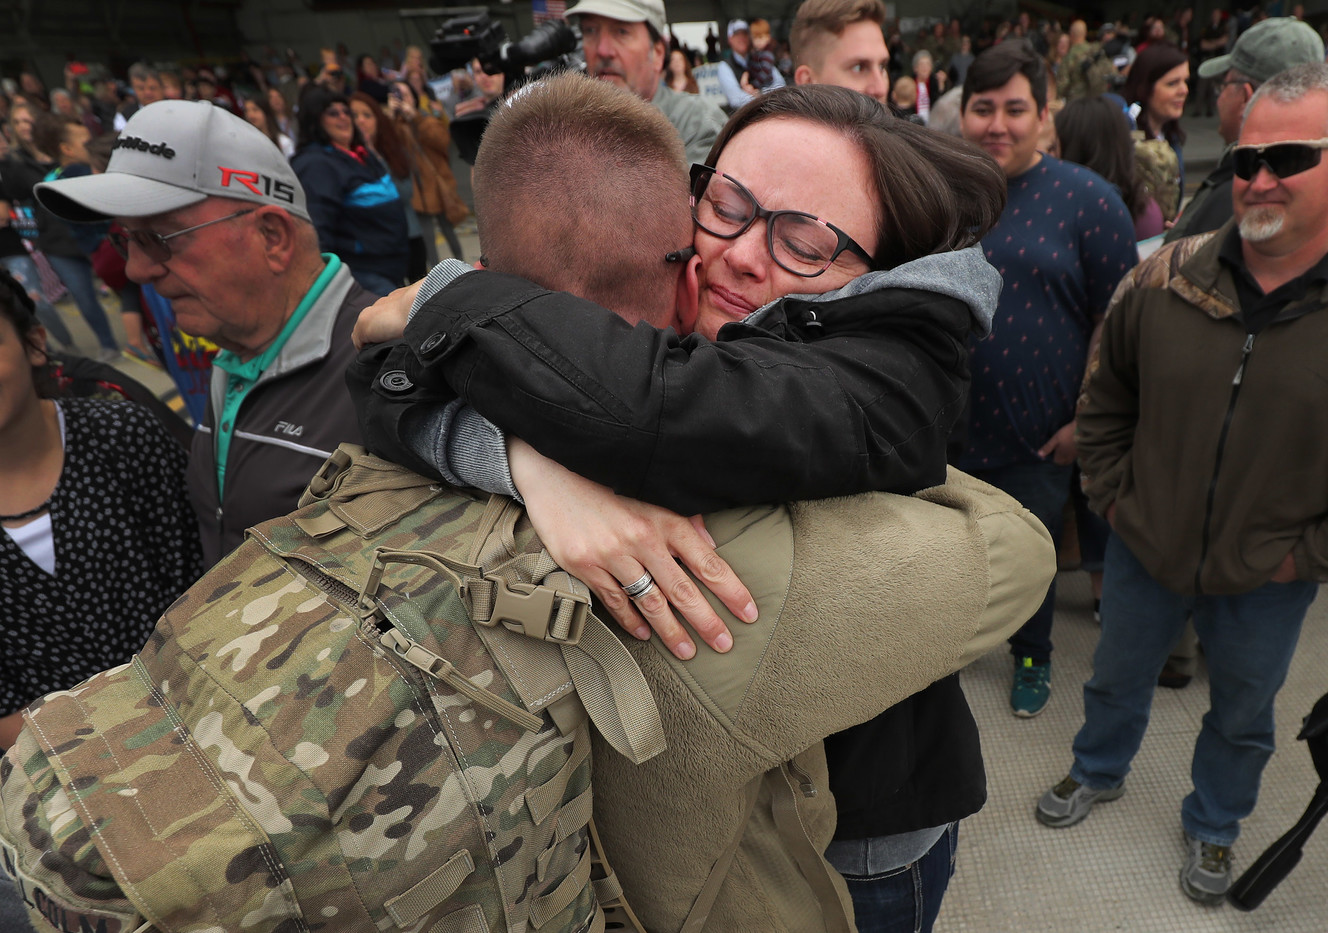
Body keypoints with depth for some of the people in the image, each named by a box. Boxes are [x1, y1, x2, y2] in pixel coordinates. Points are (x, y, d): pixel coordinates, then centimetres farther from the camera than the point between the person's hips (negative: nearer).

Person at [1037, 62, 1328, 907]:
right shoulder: (1164, 280, -12)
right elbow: (1105, 401, 1)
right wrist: (1115, 498, -2)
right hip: (1145, 552, 1)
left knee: (1242, 717, 23)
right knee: (1118, 678, 24)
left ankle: (1213, 824, 51)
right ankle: (1101, 772, 53)